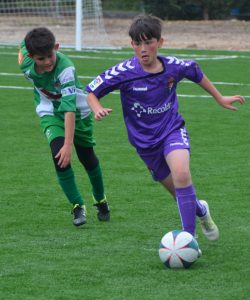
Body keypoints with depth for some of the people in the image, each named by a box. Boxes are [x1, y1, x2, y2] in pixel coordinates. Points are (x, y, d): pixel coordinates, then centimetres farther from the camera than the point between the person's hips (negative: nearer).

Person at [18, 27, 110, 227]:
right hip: (50, 112, 3)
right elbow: (23, 45, 1)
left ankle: (100, 200, 38)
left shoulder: (65, 69, -39)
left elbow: (69, 108, -43)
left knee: (87, 157, 11)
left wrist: (69, 144, -47)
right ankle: (78, 206, -9)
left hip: (78, 111, -2)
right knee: (58, 155, -20)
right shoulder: (26, 63, -25)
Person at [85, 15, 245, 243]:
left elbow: (196, 73, 11)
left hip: (173, 130, -1)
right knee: (179, 192, 9)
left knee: (181, 173, -30)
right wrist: (98, 110, -29)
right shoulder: (124, 72, -18)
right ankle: (200, 210, 46)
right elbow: (91, 91, -8)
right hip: (145, 140, 1)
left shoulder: (173, 66, -12)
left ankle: (189, 237, -24)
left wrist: (220, 99, 19)